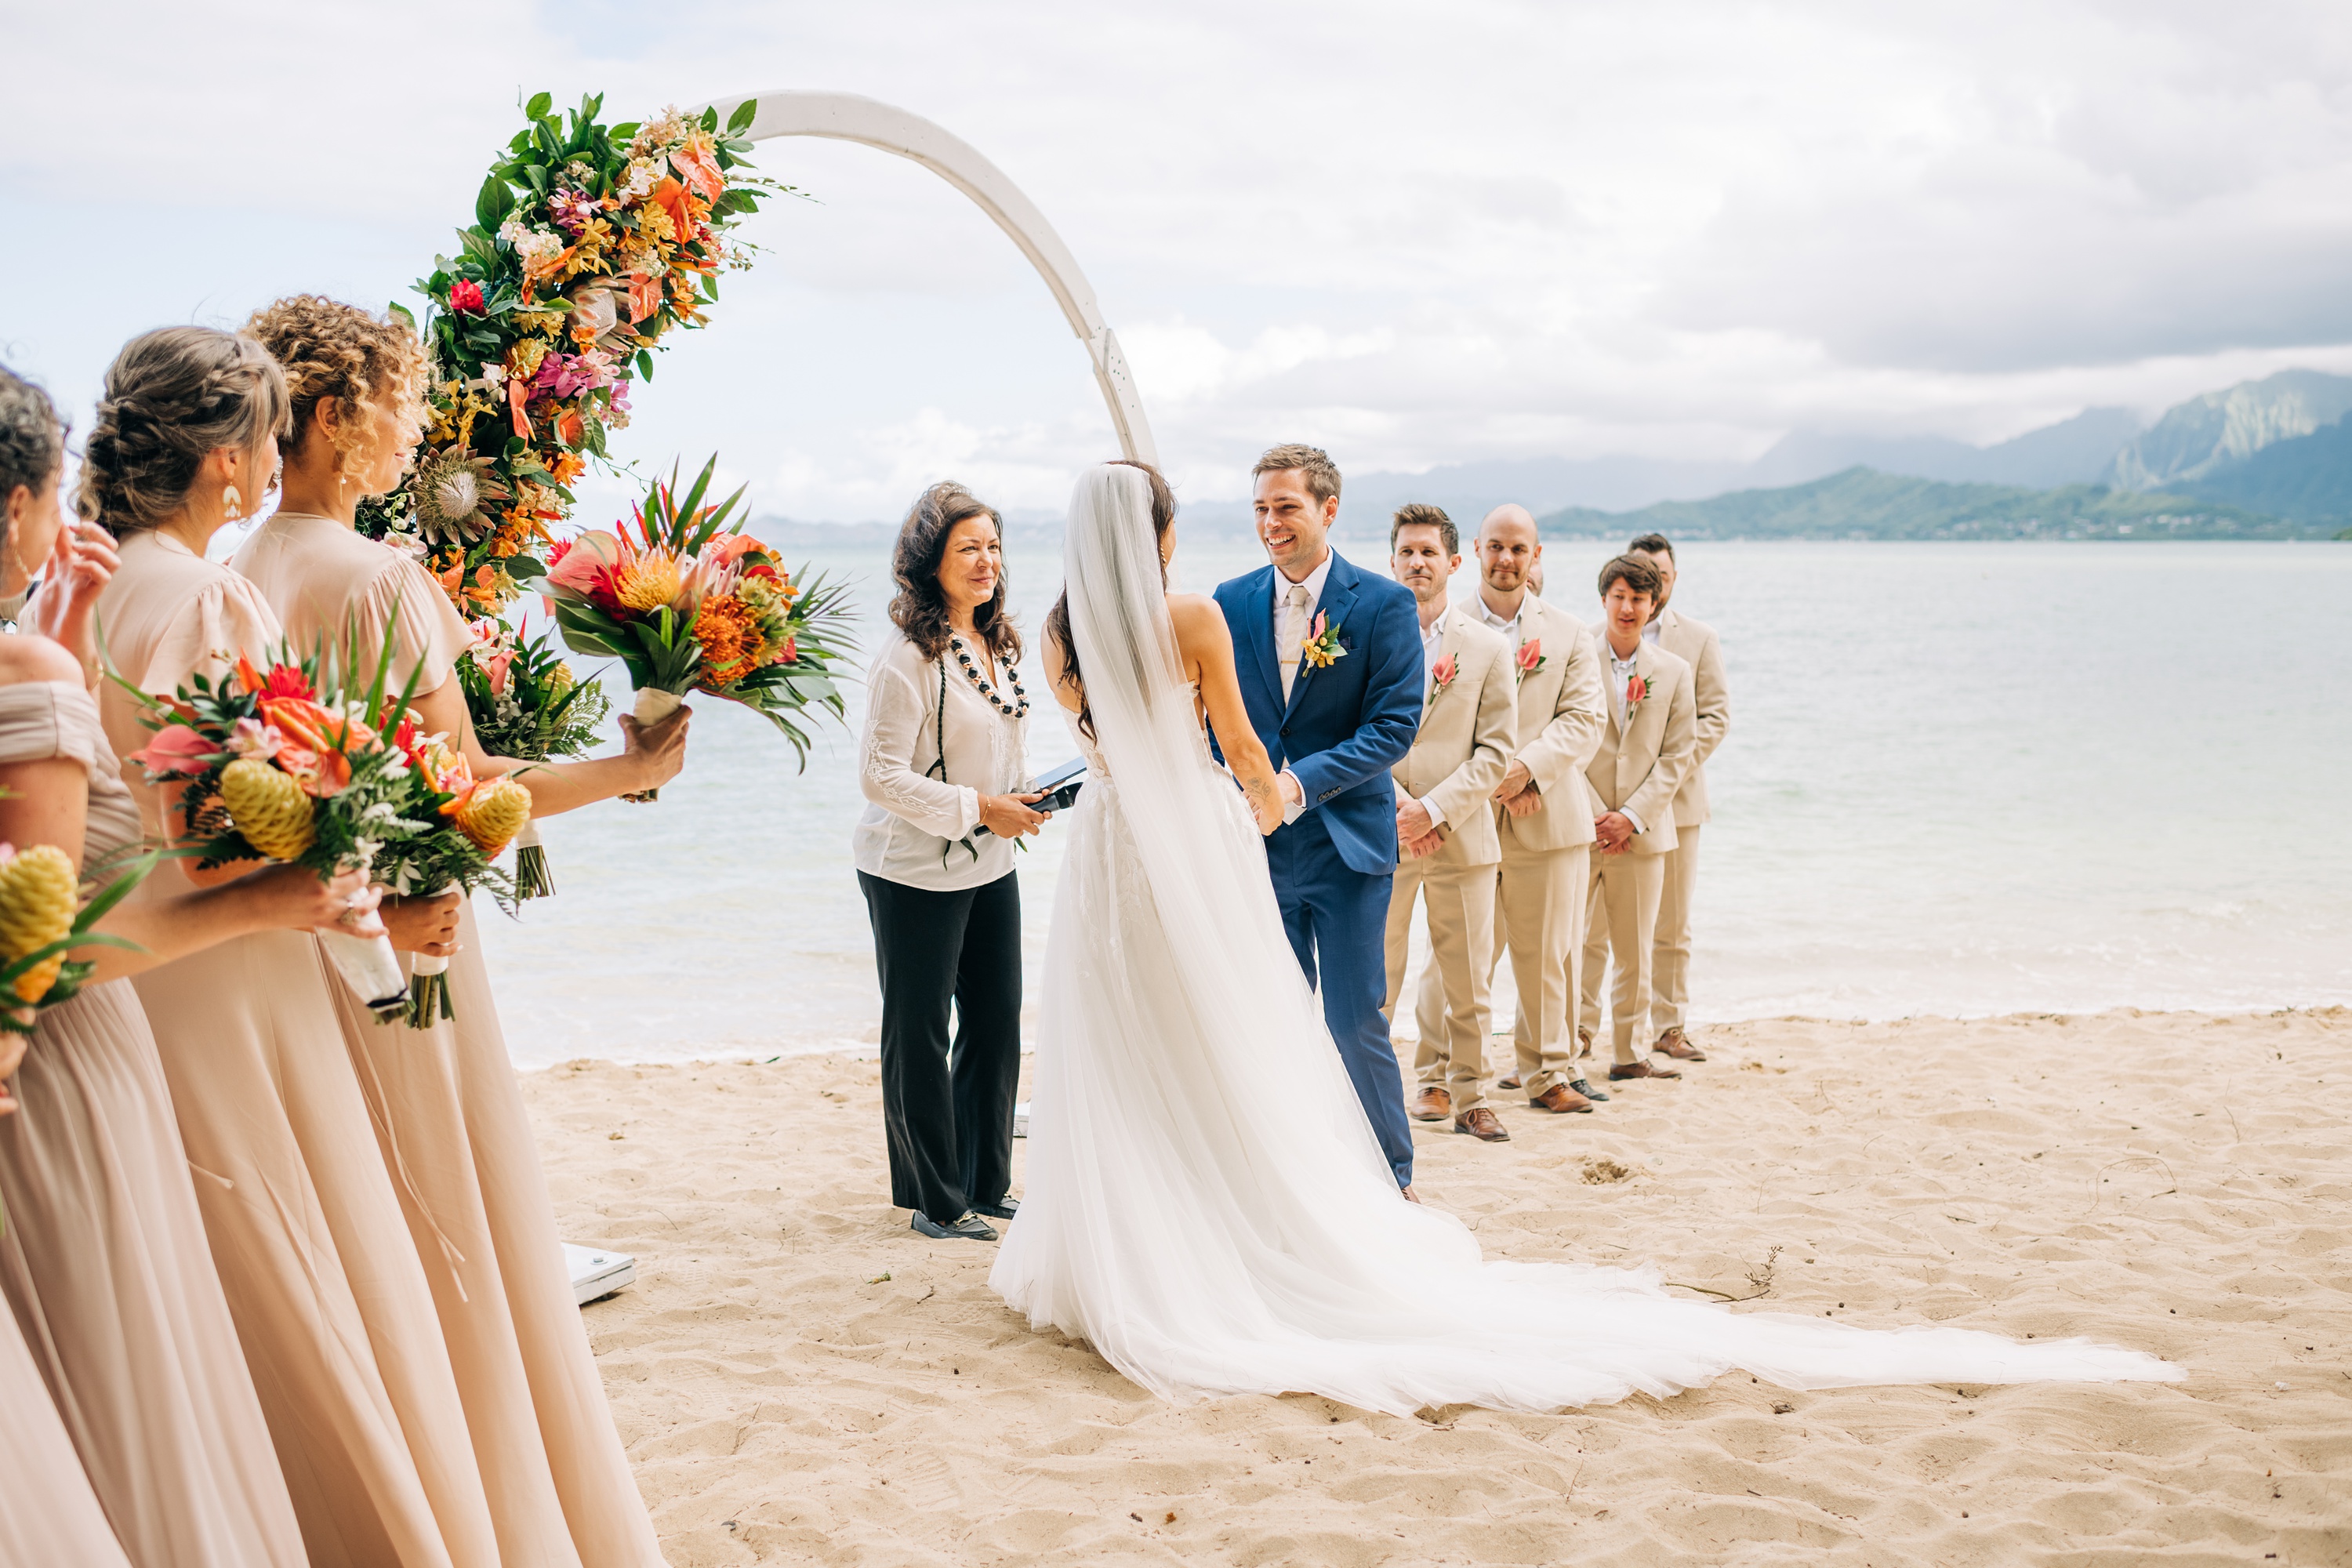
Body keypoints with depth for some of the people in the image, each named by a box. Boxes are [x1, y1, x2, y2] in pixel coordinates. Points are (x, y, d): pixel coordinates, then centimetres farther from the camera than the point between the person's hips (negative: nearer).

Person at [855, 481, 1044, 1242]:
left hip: (991, 865, 8)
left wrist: (1026, 799, 3)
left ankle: (986, 1184, 27)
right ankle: (935, 1200, 17)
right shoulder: (909, 657, -18)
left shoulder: (1001, 643, 7)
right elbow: (880, 775, -20)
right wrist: (979, 809, -19)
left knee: (997, 1026, 13)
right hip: (917, 873, -8)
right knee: (919, 1037, 5)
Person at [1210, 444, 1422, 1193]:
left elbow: (1394, 724, -11)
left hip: (1346, 843, -3)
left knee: (1357, 1022, 0)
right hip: (1258, 842, 4)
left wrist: (1301, 783, -21)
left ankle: (1390, 1180, 16)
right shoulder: (1231, 602, 5)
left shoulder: (1384, 604, -6)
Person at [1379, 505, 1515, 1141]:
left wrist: (1435, 809, -12)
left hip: (1463, 837, 1)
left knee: (1467, 983, 7)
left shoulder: (1488, 648, 5)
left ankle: (1467, 1097, 21)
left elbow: (1494, 751, 0)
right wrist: (1397, 807, -12)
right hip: (1381, 834, -1)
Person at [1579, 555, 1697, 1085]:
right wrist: (1592, 815, -10)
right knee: (1577, 946, -3)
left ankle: (1626, 1052, 18)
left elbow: (1677, 755, 5)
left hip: (1642, 831, 3)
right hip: (1578, 825, -2)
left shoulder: (1674, 671, 9)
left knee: (1635, 950, 8)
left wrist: (1631, 816, -7)